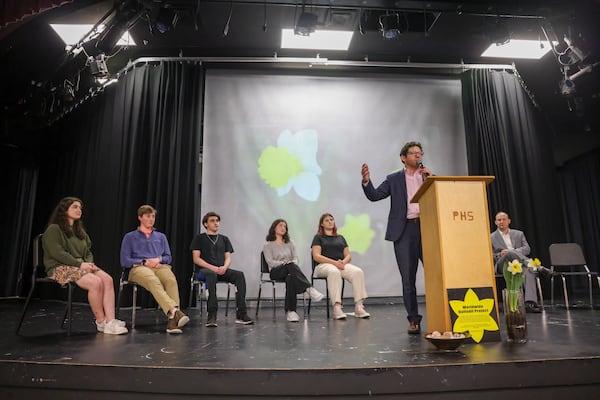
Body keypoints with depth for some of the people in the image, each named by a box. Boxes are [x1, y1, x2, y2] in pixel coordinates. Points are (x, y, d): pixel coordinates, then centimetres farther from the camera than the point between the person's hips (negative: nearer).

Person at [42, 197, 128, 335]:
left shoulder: (80, 231, 23)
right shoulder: (54, 229, -1)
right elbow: (57, 253, -14)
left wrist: (89, 263, -1)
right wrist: (80, 264, -19)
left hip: (82, 266, 7)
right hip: (61, 268, -7)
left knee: (108, 279, -22)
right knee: (96, 282, -32)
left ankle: (110, 321, -29)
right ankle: (101, 321, -17)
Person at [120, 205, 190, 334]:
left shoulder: (161, 236, 29)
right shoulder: (130, 237, 20)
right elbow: (124, 261, 9)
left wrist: (159, 259, -3)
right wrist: (145, 262, -5)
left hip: (160, 266, 2)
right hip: (139, 268, -2)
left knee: (171, 279, -37)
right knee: (153, 281, -41)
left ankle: (172, 320, -49)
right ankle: (174, 311, -59)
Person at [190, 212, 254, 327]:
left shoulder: (224, 239, 24)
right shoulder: (199, 238, 13)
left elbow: (228, 257, 15)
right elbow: (196, 259, 2)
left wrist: (224, 267, -9)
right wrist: (213, 268, -13)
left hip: (222, 270, 3)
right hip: (205, 269, -3)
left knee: (239, 275, -28)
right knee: (212, 274, -41)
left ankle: (241, 314, -32)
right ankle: (212, 315, -41)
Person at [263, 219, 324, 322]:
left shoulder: (290, 243, 25)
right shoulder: (268, 245, 12)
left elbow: (295, 257, 13)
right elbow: (270, 262, -2)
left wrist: (293, 263, -12)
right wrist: (284, 263, -19)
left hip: (290, 270, 3)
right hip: (275, 271, -3)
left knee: (290, 278, -38)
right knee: (291, 266, -39)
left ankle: (290, 311, -42)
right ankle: (310, 289, -50)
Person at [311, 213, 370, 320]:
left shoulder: (340, 238, 25)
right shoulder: (318, 237, 11)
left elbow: (348, 256, 17)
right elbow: (316, 256, -3)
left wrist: (343, 262, -8)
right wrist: (334, 262, -15)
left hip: (342, 264, 4)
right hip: (324, 265, -4)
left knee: (358, 272, -28)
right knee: (334, 272, -40)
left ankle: (359, 307, -32)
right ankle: (336, 308, -44)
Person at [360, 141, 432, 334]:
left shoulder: (429, 176, 18)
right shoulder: (394, 179, 13)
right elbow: (374, 195, 4)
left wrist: (431, 177, -2)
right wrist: (366, 180, -14)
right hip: (404, 231, -1)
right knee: (408, 278, 2)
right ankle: (414, 319, 11)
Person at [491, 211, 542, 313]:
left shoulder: (519, 234, 23)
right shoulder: (491, 238, 16)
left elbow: (527, 249, 8)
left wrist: (511, 251, -11)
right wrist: (499, 255, -13)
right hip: (502, 265, -2)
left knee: (529, 270, -35)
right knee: (510, 253, -37)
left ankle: (530, 303, -45)